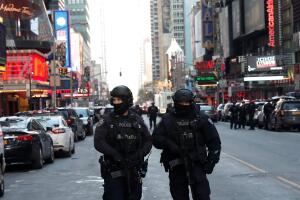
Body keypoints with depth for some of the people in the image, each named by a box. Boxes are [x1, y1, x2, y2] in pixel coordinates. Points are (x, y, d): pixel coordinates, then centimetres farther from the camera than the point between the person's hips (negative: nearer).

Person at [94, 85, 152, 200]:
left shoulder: (137, 120, 9)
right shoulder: (107, 120, 0)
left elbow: (148, 141, 8)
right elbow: (98, 142, -10)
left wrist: (139, 154, -11)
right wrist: (116, 155, -21)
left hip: (134, 172, 3)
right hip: (113, 172, -3)